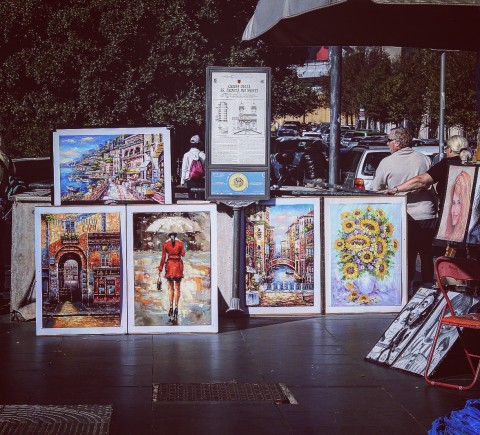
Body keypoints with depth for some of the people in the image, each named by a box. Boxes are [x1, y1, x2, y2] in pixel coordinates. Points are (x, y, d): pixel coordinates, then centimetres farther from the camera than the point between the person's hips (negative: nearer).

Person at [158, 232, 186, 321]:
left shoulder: (165, 244, 3)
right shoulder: (180, 243, 3)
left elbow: (163, 257, -1)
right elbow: (183, 254, -5)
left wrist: (160, 269, 2)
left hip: (170, 264, 0)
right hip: (178, 265, 0)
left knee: (171, 288, 9)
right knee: (177, 288, 3)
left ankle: (171, 307, 2)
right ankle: (176, 307, -7)